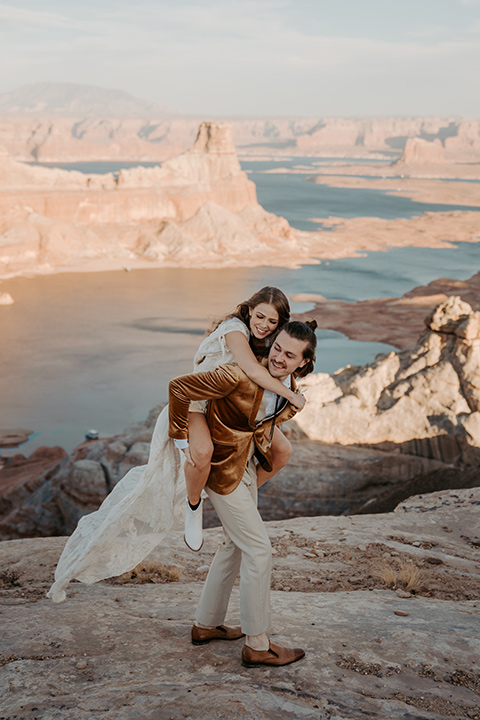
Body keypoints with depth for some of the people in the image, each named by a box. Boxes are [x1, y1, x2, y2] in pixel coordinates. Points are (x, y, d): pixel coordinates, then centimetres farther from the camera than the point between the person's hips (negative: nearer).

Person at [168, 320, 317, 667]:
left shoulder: (292, 397, -5)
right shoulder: (240, 376, -30)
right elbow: (179, 387, -23)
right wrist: (181, 438, -16)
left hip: (248, 463, 9)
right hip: (222, 466, -9)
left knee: (236, 543, 18)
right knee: (258, 548, -6)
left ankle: (206, 625, 33)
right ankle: (257, 645, 5)